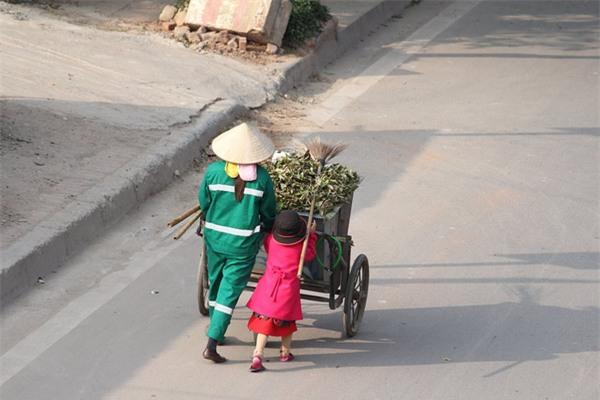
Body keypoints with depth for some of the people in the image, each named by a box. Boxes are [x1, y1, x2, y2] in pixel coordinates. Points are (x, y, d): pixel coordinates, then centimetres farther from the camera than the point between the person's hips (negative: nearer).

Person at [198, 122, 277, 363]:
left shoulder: (213, 171, -12)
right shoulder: (261, 177, -14)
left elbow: (203, 202, 1)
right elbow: (269, 212, -2)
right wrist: (268, 228, 20)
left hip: (214, 238, 3)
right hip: (243, 243, -3)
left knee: (216, 284, 22)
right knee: (230, 291, 3)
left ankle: (216, 332, 39)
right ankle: (211, 345, -3)